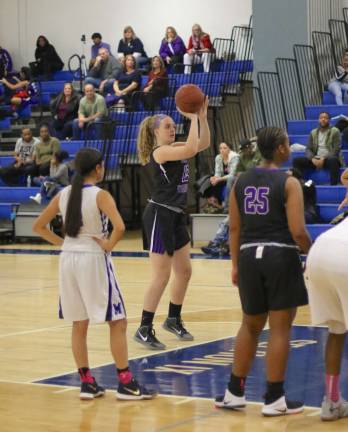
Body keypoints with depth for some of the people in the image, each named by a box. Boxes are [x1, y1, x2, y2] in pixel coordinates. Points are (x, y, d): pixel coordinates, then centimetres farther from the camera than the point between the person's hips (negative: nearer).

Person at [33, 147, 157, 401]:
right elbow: (119, 227, -27)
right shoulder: (100, 195, -12)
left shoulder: (63, 195, 4)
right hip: (94, 259, -6)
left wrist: (61, 242, 9)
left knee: (79, 324, 13)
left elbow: (38, 226, 10)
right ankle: (126, 383, 2)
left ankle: (87, 383, 15)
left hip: (68, 259, 6)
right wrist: (109, 245, -11)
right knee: (117, 322, 3)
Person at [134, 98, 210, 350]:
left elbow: (204, 143, 10)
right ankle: (144, 330, -1)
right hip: (160, 216, -9)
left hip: (176, 215, 9)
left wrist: (203, 117, -1)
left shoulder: (175, 148, 10)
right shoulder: (159, 152, -15)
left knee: (184, 271, 15)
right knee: (162, 276, -8)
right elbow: (191, 150, -28)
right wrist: (193, 118, -20)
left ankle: (174, 320, 31)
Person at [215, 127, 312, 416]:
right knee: (280, 328, 3)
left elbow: (235, 228, 8)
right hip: (280, 256, -6)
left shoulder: (242, 181, 7)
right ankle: (274, 399, 7)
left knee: (250, 325, 19)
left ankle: (234, 393, 22)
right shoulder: (289, 183, -9)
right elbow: (298, 231, -15)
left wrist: (236, 265, 16)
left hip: (249, 256, 6)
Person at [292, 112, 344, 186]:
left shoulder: (335, 131, -2)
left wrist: (324, 159, -22)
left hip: (329, 159, -4)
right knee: (297, 161, -16)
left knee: (333, 160, -41)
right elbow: (308, 149, 6)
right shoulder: (313, 133, 12)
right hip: (316, 160, 4)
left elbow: (336, 149, -11)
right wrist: (313, 159, -16)